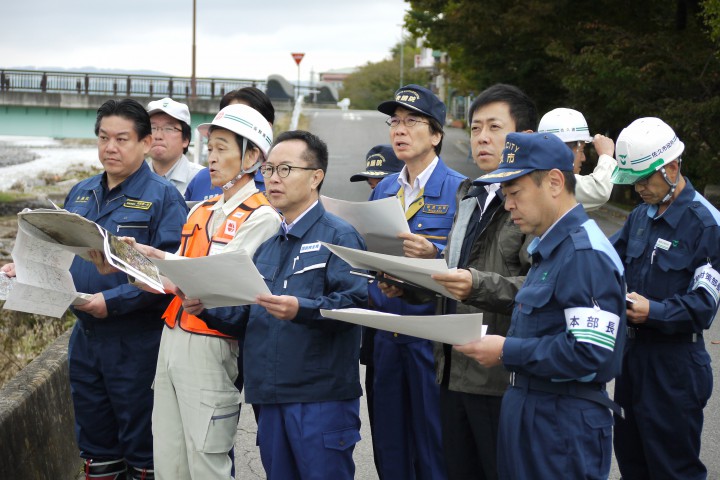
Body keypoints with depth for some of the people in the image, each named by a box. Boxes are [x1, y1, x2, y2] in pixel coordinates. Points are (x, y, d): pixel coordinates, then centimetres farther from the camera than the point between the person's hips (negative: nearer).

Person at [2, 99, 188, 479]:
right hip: (84, 334, 7)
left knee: (139, 441, 7)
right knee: (93, 436, 18)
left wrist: (113, 301, -25)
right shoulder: (80, 194, 10)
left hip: (134, 341, -6)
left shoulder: (162, 197, -11)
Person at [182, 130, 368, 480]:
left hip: (321, 398, -7)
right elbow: (246, 317, 21)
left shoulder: (338, 236, -4)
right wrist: (207, 310, 2)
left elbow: (355, 302, -18)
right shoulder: (267, 246, 20)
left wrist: (300, 309, -32)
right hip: (271, 398, 7)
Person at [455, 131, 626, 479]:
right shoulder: (548, 249, 15)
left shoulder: (585, 254, -18)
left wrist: (507, 351, -19)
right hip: (528, 410, 9)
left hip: (565, 424, -9)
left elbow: (591, 353, -25)